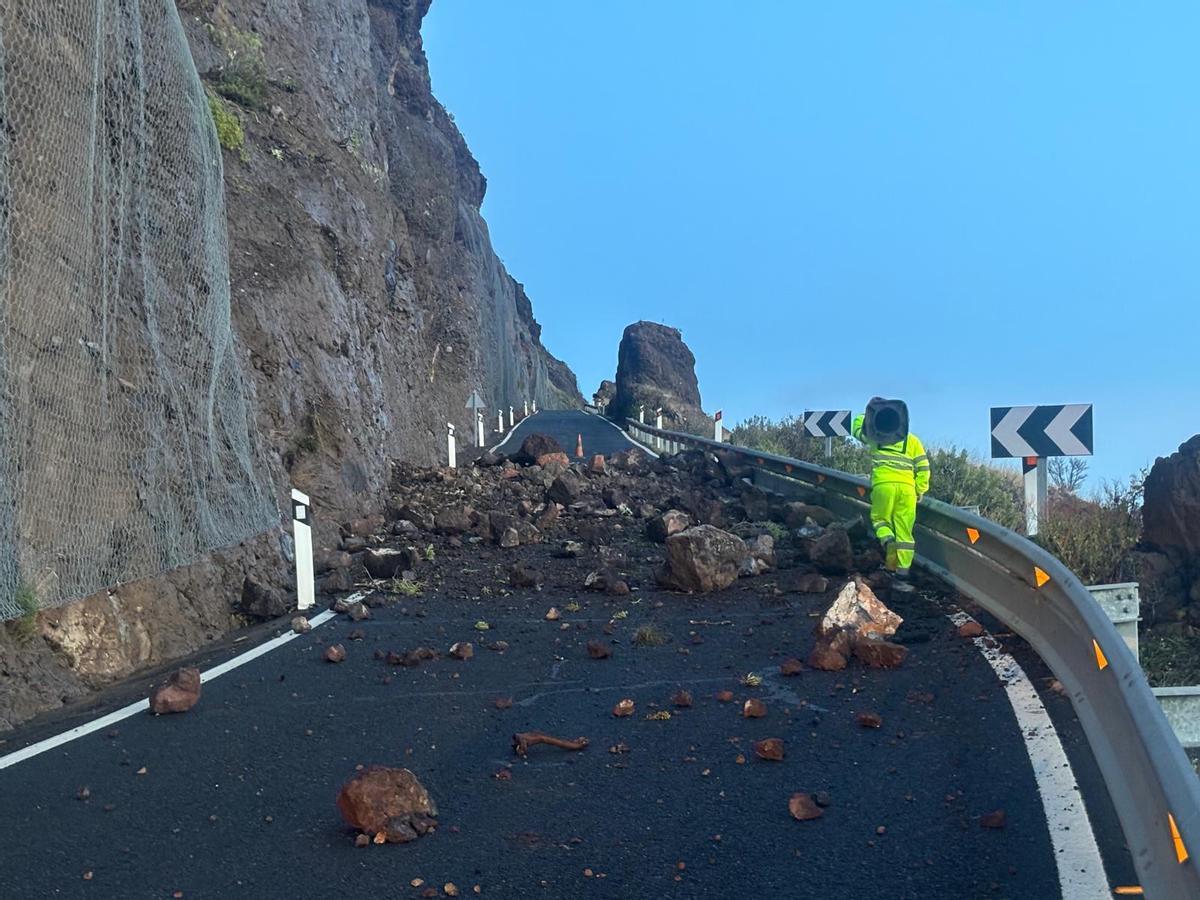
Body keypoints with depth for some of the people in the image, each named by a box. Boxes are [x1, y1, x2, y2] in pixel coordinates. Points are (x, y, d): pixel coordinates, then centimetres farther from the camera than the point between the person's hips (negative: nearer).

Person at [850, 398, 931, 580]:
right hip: (907, 487, 2)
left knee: (880, 519, 16)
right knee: (904, 530, 5)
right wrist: (920, 491, 19)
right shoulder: (912, 440, 18)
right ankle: (903, 569, 2)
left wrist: (868, 415, 47)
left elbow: (857, 426, 34)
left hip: (883, 484, -1)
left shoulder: (874, 436, 15)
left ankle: (888, 540, -15)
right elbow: (923, 467, 12)